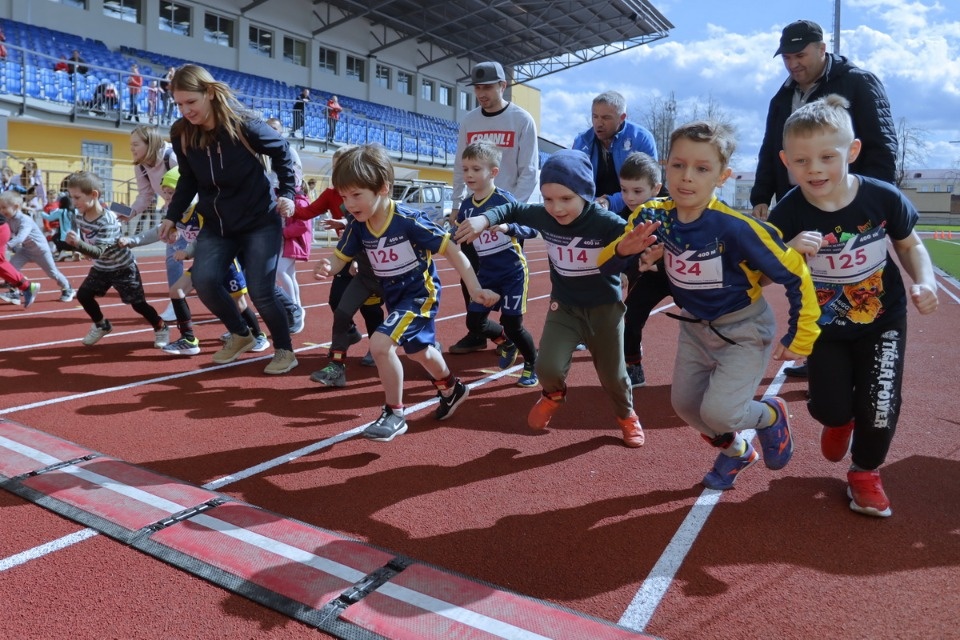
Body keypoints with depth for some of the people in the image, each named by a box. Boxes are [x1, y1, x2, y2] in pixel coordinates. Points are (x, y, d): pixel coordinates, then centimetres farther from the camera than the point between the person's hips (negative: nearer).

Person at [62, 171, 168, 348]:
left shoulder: (108, 221, -32)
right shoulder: (80, 217, -8)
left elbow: (99, 252, -40)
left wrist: (77, 243, -50)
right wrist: (71, 241, -4)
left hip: (123, 267, -7)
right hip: (101, 268, 7)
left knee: (138, 303, -2)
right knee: (83, 295, 2)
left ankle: (161, 327, 20)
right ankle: (102, 325, 24)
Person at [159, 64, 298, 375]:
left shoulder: (243, 124, -18)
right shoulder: (181, 134, -6)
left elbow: (282, 152, -2)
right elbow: (188, 180, 8)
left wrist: (287, 192, -9)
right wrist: (172, 216, 1)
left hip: (260, 221, -4)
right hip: (216, 224, 4)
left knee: (261, 293, -9)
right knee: (203, 280, -13)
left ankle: (284, 350, 14)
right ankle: (240, 334, 13)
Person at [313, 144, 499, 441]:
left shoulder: (409, 220, -28)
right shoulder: (357, 227, -11)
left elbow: (451, 249, -23)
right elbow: (340, 258, -2)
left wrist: (475, 289, -27)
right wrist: (327, 267, -27)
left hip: (421, 293, -7)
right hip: (394, 295, 7)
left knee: (380, 343, -23)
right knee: (419, 351, 25)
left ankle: (394, 414, -2)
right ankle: (452, 389, 54)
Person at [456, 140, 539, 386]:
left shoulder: (505, 199, -16)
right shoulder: (466, 206, 1)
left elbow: (531, 229, -23)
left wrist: (507, 227, -38)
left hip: (512, 272, -6)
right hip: (486, 274, 6)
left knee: (512, 325, -2)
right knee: (475, 322, 4)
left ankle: (532, 365, 24)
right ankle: (505, 343, 35)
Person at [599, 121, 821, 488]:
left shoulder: (735, 228, -31)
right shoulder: (654, 217, -17)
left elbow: (794, 274, -22)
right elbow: (605, 264, -8)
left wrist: (800, 337, -15)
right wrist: (624, 248, -31)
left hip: (744, 329, -5)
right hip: (695, 327, 6)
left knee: (718, 412, -15)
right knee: (685, 404, 13)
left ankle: (772, 414, 21)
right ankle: (737, 451, 42)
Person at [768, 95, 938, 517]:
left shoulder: (883, 198, -19)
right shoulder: (788, 214, -23)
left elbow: (911, 247, -1)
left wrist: (924, 282, -18)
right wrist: (789, 253, -39)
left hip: (883, 319, 1)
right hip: (825, 325, 0)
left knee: (879, 405, -2)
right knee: (829, 407, 1)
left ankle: (865, 472, 29)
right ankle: (840, 422, 43)